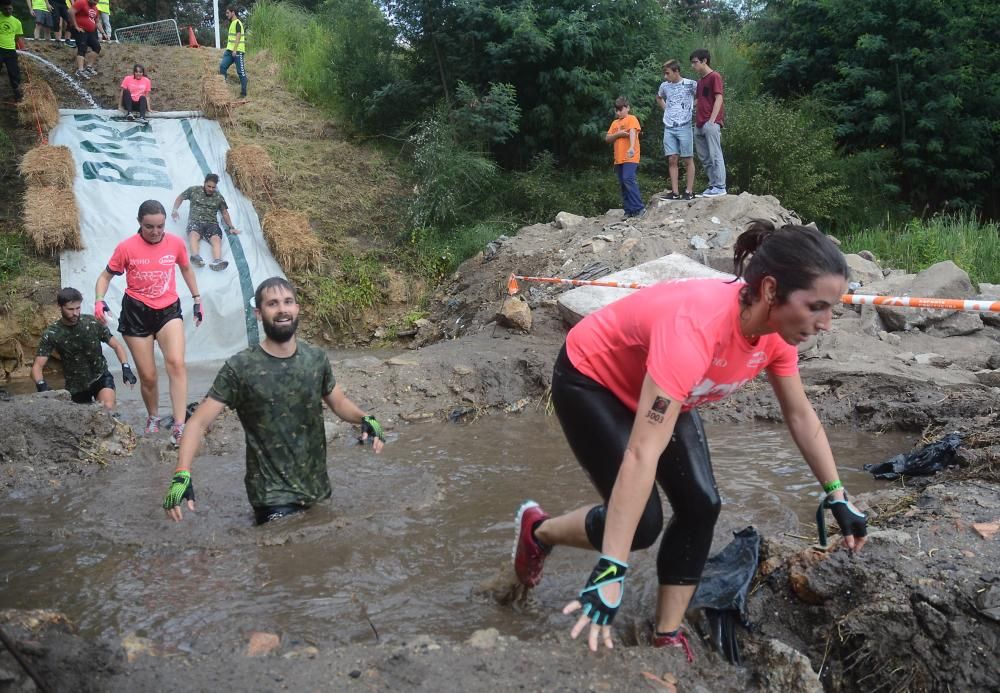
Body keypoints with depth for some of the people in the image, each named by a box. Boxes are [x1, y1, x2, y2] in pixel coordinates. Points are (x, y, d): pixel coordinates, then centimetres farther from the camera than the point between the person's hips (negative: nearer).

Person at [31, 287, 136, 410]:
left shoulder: (93, 323, -12)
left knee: (108, 409, -27)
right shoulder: (51, 334, -13)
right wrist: (41, 385, -34)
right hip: (75, 385, 1)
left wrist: (126, 367, -21)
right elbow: (37, 366, -13)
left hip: (100, 377, -1)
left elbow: (117, 346, -5)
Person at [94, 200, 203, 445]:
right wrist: (99, 301, -16)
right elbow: (105, 276, 1)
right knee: (148, 376, 4)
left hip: (168, 310, 1)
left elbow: (186, 269, 18)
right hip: (137, 313, -1)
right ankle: (153, 419, 33)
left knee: (176, 363, -22)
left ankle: (179, 427, -23)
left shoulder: (176, 243, -3)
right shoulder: (127, 247, -9)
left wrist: (197, 299, 21)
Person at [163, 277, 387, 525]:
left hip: (317, 489, 5)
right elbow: (199, 422, -14)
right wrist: (182, 474, -28)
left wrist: (364, 419, -8)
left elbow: (338, 402, 13)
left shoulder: (316, 359, -2)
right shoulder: (240, 368, -14)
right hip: (272, 496, -5)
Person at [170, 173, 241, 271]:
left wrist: (231, 227, 18)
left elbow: (225, 213, 25)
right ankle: (195, 256, -65)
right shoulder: (193, 190, 12)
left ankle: (217, 261, -60)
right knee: (194, 235, -37)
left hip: (211, 223, 1)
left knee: (216, 239, -33)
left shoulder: (219, 197, 16)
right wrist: (175, 210, 8)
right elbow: (180, 198, 24)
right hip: (195, 221, -1)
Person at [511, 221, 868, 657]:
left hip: (659, 387, 7)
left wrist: (837, 498, 5)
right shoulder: (695, 327, -43)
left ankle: (667, 639, 10)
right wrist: (610, 570, -47)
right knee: (641, 523, -13)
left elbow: (800, 415, 0)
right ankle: (538, 530, 14)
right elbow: (642, 455, -46)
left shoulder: (777, 328, -19)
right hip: (592, 380, -7)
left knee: (701, 506, -4)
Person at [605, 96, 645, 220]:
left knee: (628, 180, -20)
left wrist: (631, 147, -37)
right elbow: (607, 138, 12)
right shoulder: (615, 123, 19)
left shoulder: (631, 119, -2)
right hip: (618, 159, 7)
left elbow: (632, 132, -20)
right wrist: (617, 134, -8)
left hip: (630, 158, -7)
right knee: (623, 185, 6)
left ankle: (639, 208, -17)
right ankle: (629, 211, 9)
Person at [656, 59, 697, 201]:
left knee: (688, 160, 0)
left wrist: (693, 106, -5)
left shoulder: (690, 84, -5)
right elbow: (659, 98, 29)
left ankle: (689, 191, 2)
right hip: (668, 128, 5)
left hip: (684, 127, -5)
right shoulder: (664, 86, 10)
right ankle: (675, 192, 4)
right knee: (672, 160, 2)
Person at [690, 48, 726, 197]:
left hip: (711, 123, -9)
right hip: (699, 124, 9)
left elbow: (719, 99, -11)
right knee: (704, 157, 9)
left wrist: (712, 120, -18)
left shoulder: (714, 77, -4)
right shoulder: (700, 80, 19)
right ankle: (712, 184, 15)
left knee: (715, 155, -8)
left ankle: (720, 186, -6)